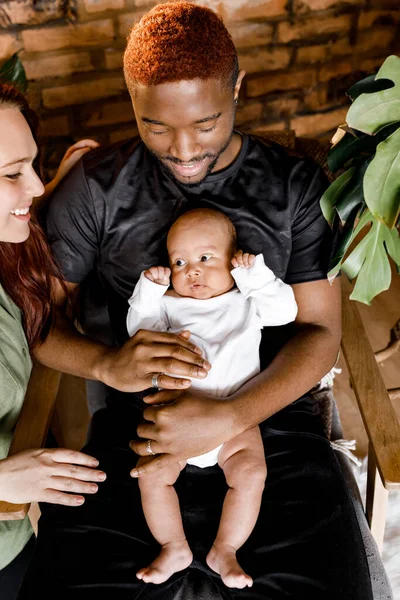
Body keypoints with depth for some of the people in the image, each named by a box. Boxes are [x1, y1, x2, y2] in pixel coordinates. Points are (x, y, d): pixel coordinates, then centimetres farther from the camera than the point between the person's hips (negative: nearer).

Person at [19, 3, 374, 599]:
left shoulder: (297, 186, 1)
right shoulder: (95, 187, 1)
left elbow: (320, 330, -2)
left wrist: (228, 418, -16)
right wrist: (108, 363, -20)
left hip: (267, 414, 1)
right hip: (135, 422, 0)